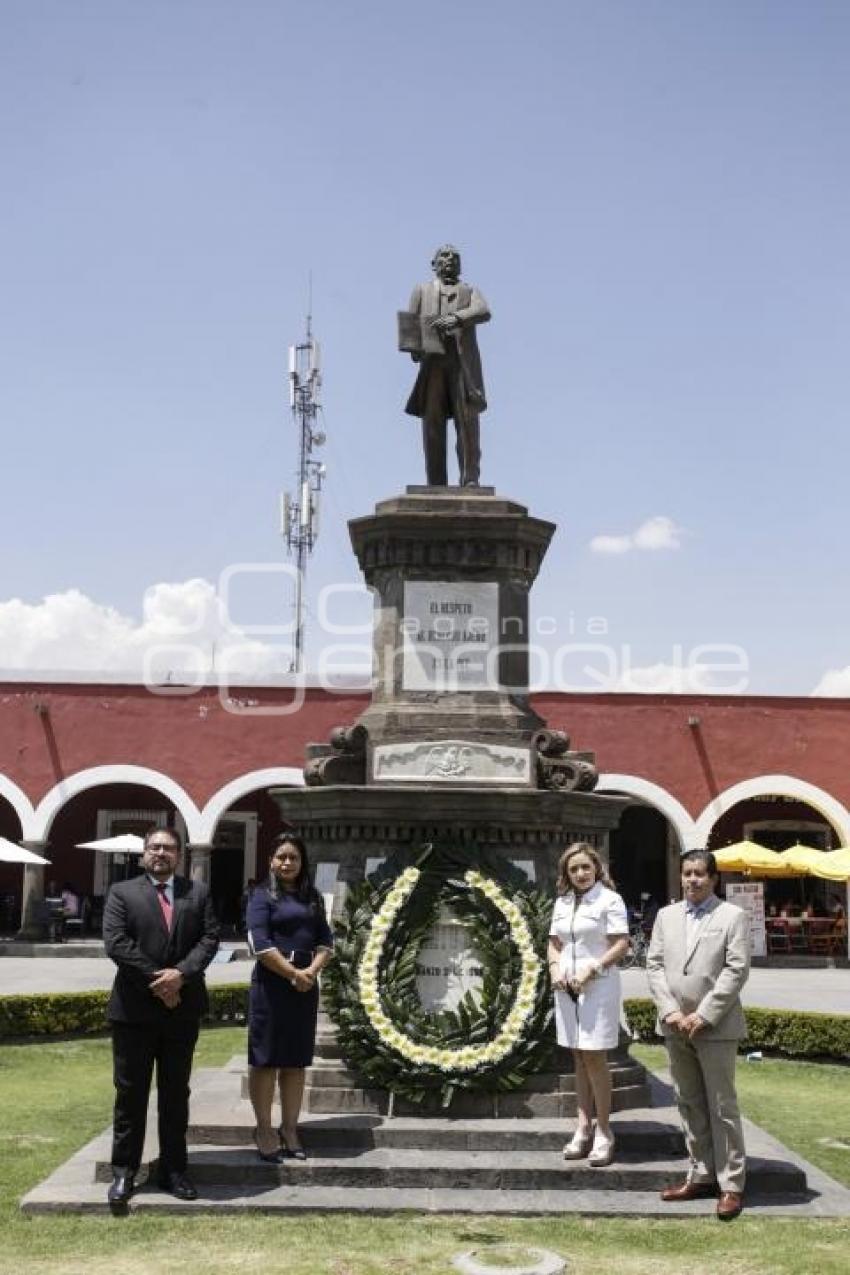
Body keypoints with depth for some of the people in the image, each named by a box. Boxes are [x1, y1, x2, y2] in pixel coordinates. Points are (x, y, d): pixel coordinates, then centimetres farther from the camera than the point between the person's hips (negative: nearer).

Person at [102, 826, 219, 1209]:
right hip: (133, 1008, -2)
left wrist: (181, 973, -17)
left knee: (176, 1093, 10)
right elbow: (116, 943, -10)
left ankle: (173, 1170, 17)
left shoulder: (197, 892, 8)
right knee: (130, 1093, 4)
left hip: (181, 1008, 2)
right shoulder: (122, 892, 1)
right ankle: (124, 1172, 13)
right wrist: (155, 981, -14)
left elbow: (210, 938, -1)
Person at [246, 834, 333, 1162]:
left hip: (305, 985, 5)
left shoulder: (313, 898, 14)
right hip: (271, 984, -5)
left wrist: (311, 971, -9)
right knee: (266, 1059, 0)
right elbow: (260, 943, -12)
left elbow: (325, 941, 9)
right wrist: (293, 974, -15)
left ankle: (289, 1129, 15)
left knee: (296, 1060, 8)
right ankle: (264, 1130, 7)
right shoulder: (263, 896, -2)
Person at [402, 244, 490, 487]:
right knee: (433, 421, -7)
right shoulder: (422, 290, 28)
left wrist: (455, 319, -17)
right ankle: (436, 483, -10)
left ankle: (470, 479, -18)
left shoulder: (470, 291, 25)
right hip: (432, 360, 1)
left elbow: (483, 312, 2)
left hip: (463, 360, -1)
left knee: (467, 418, -14)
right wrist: (415, 349, -8)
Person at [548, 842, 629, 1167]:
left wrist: (591, 969, -17)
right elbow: (554, 942, 18)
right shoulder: (562, 902, 13)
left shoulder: (609, 900, -5)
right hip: (566, 987, 6)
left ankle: (604, 1132, 2)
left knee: (594, 1056, -6)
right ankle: (583, 1127, 14)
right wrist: (555, 968, 0)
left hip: (598, 986, -6)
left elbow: (621, 945, -10)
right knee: (579, 1057, 8)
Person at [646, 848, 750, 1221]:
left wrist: (703, 1015, -14)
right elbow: (654, 965, 7)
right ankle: (700, 1176, 22)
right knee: (690, 1105, 12)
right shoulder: (666, 916, 10)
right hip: (675, 1026, 5)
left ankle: (731, 1185, 6)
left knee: (722, 1107, -1)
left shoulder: (733, 916, -4)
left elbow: (736, 970, -10)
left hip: (715, 1026, -5)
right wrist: (670, 1011, -6)